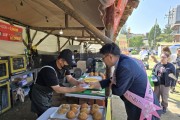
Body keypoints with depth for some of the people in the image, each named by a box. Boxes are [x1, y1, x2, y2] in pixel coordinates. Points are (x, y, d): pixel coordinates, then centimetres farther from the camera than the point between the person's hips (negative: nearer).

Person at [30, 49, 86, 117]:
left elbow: (70, 78, -6)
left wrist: (78, 83, -26)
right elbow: (57, 89, -32)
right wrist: (75, 89, -35)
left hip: (48, 94, 7)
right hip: (40, 95, -7)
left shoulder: (64, 66, -11)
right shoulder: (49, 70, -34)